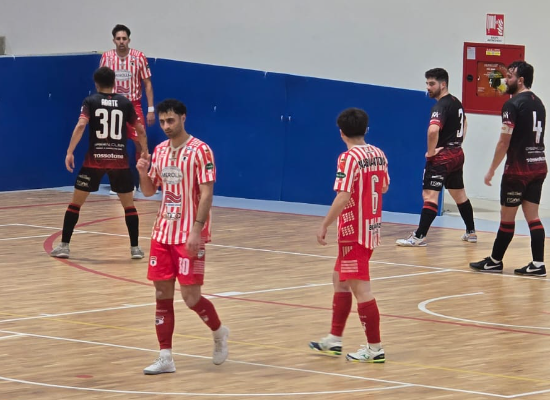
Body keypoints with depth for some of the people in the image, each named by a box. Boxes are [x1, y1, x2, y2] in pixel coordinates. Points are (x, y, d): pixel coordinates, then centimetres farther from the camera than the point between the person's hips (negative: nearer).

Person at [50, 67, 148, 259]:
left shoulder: (91, 101, 2)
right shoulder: (125, 103, 8)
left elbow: (81, 125, -13)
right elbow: (140, 130, 9)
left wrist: (69, 152, -15)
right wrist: (145, 154, 19)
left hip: (95, 159, -1)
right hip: (120, 160, 1)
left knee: (76, 202, 9)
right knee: (129, 204, 14)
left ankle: (64, 246, 7)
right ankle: (135, 248, 10)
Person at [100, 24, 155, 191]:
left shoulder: (139, 57, -6)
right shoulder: (107, 57, -1)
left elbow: (147, 84, -1)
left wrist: (151, 109, -5)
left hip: (133, 105, -1)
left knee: (140, 143, -6)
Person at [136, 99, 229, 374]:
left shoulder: (200, 151, -11)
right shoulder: (160, 151, 10)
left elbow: (206, 194, -14)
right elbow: (149, 191, 16)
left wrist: (197, 230, -21)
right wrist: (143, 172, -6)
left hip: (189, 235, -6)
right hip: (163, 233, 6)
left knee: (191, 296, -6)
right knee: (162, 295, 3)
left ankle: (219, 333, 23)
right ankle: (165, 357, 6)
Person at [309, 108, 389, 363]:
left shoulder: (349, 158, -18)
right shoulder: (378, 154, 4)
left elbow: (343, 197, -25)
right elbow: (383, 187, 19)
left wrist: (324, 226, -18)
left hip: (354, 232, -9)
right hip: (372, 227, 9)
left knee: (360, 288, -5)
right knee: (340, 280, 19)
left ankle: (375, 349, -4)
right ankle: (334, 340, 25)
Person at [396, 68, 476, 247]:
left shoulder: (440, 106, -18)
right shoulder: (456, 103, 12)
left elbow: (433, 130, -36)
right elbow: (464, 122, 33)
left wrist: (431, 151, -21)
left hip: (441, 156, -10)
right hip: (457, 154, 10)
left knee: (430, 195, -13)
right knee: (459, 194, 20)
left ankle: (419, 237, -19)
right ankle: (471, 232, 28)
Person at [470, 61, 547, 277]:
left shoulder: (513, 105, -13)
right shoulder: (538, 103, 12)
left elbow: (504, 142, -14)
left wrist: (492, 170, -8)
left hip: (518, 169, -8)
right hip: (538, 165, 8)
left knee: (507, 216, 1)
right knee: (532, 216, 6)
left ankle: (495, 261, 10)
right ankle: (538, 264, 0)